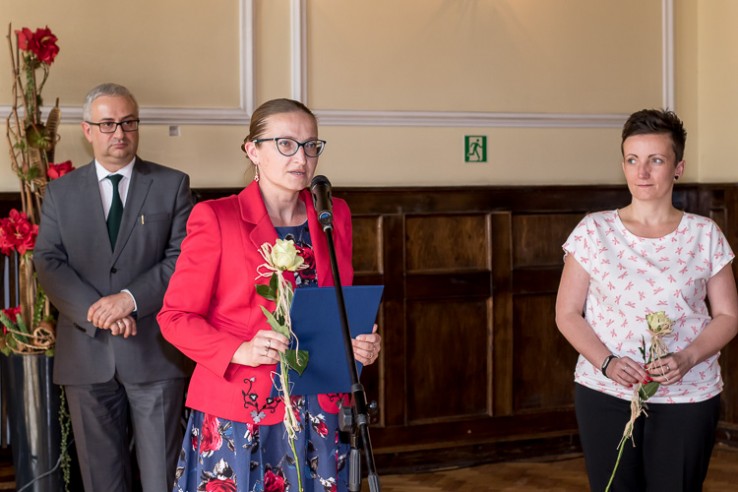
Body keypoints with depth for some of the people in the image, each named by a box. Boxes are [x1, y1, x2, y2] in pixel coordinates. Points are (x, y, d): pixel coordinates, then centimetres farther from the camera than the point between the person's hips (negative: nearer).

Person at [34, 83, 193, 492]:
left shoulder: (172, 185, 5)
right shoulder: (61, 192, 10)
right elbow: (48, 262, 0)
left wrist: (130, 299, -17)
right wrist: (97, 312, -15)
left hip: (154, 351, -2)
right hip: (87, 354, 2)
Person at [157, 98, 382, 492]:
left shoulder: (334, 215, 8)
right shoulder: (216, 218, -7)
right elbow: (176, 316, -6)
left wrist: (361, 344, -4)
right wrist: (241, 351, -22)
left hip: (318, 412, 4)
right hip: (239, 413, -4)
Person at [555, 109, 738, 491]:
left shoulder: (705, 235, 2)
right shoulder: (593, 231, 0)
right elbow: (567, 313, 1)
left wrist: (687, 359, -14)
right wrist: (607, 362, -15)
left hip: (687, 396, 0)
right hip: (605, 393, 0)